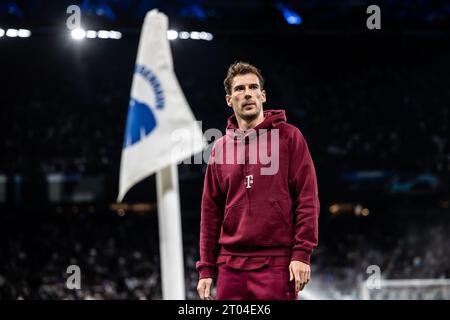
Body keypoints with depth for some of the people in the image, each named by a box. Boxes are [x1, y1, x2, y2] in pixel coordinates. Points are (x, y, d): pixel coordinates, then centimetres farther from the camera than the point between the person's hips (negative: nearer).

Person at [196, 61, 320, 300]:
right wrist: (206, 269, 10)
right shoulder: (220, 148, 13)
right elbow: (211, 212, 15)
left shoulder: (288, 136, 3)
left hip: (276, 262, -4)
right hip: (231, 265, 4)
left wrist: (302, 253, -11)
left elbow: (307, 198, -3)